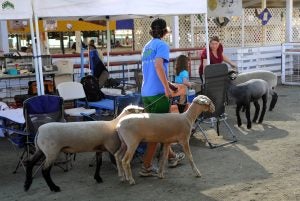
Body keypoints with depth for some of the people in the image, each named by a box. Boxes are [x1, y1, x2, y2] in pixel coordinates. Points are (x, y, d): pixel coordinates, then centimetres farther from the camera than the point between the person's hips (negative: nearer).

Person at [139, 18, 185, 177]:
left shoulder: (147, 46, 17)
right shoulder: (162, 45, -7)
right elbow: (158, 65, -23)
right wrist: (167, 88, -23)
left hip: (146, 92, 8)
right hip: (158, 93, -8)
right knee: (157, 129, -1)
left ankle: (171, 156, 36)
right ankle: (146, 167, 1)